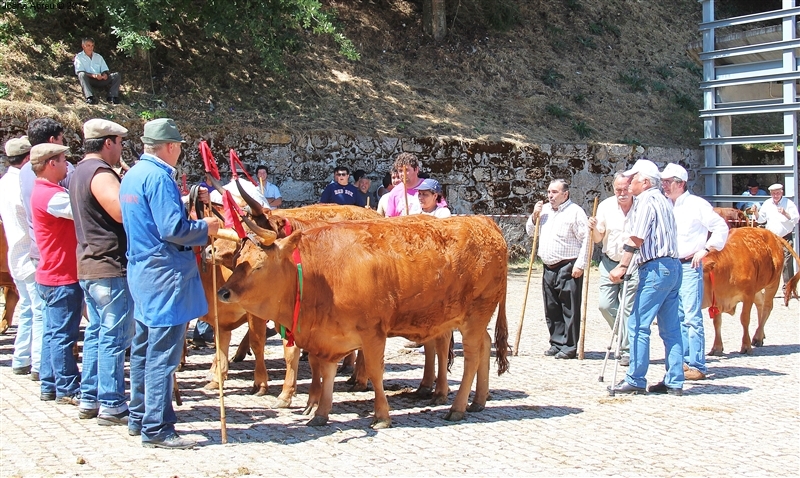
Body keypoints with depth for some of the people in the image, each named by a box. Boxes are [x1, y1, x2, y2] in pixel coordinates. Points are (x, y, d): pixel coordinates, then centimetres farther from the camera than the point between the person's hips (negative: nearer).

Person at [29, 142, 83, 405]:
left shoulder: (45, 191, 15)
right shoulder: (51, 195, -19)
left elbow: (76, 210, 12)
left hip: (51, 275, 11)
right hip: (63, 277, -11)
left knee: (53, 332, 14)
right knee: (63, 334, -4)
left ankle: (49, 385, 21)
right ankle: (67, 389, 1)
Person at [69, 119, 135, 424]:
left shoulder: (80, 172, 17)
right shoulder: (100, 173, -15)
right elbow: (123, 212, -26)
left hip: (88, 266, 10)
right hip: (111, 266, -10)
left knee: (96, 333, 16)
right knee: (114, 337, -4)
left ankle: (89, 400, 21)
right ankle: (112, 406, 0)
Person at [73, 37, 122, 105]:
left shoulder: (98, 57, 22)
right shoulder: (79, 57, 7)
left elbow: (105, 69, 18)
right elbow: (79, 72, -7)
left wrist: (105, 74, -10)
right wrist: (93, 75, -23)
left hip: (100, 80, 4)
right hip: (88, 80, -4)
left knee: (117, 75, -15)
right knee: (82, 75, -37)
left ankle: (111, 97, -31)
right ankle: (89, 97, -53)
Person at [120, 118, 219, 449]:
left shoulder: (131, 175, 14)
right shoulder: (158, 177, -16)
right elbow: (173, 229, -22)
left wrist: (194, 224, 18)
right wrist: (205, 228, -6)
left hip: (140, 270, 10)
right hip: (164, 272, -10)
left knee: (144, 348, 17)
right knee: (162, 353, -6)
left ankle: (139, 419, 27)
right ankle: (156, 430, -2)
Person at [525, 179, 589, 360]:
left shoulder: (575, 212, -5)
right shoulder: (544, 209, 16)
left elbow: (586, 239, -9)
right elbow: (530, 232, 25)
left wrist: (580, 264, -15)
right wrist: (534, 216, 6)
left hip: (568, 267, -7)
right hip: (549, 268, 7)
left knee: (569, 309, -5)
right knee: (551, 309, 10)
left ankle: (569, 347, -1)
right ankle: (557, 343, 18)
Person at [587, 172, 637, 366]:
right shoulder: (606, 206, -1)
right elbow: (597, 238, 4)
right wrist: (594, 228, -18)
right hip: (609, 262, 3)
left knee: (628, 308, -4)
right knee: (605, 305, -2)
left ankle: (627, 351, 7)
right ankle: (624, 335, 25)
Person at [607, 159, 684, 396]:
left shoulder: (645, 201, -8)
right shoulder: (664, 201, 21)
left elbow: (636, 238, -16)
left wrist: (622, 266, -17)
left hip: (655, 269, -9)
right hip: (673, 267, 10)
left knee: (638, 325, -5)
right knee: (670, 328, 8)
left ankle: (635, 380, -3)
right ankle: (674, 382, 10)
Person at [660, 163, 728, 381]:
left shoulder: (697, 204, -6)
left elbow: (721, 228, -6)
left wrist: (705, 250, -10)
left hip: (690, 266, -7)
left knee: (692, 317, -8)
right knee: (677, 316, 10)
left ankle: (697, 366, -5)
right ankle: (684, 361, 18)